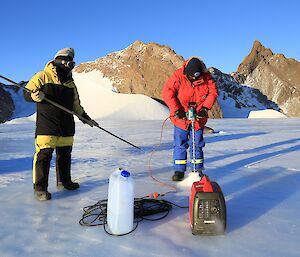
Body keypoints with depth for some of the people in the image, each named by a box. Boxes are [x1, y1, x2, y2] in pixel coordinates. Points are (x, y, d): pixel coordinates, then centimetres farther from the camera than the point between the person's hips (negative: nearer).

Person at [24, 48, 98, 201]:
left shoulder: (70, 84, 17)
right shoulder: (42, 77, 0)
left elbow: (76, 105, 25)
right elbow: (27, 94, 0)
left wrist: (85, 117, 23)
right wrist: (36, 95, -22)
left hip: (66, 127, 6)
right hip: (46, 126, -6)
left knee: (65, 154, 12)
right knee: (44, 155, -7)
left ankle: (64, 181, 27)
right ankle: (40, 188, 3)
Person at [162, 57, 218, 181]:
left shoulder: (206, 77, -8)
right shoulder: (178, 76, -15)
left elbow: (213, 92, -1)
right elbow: (167, 93, -15)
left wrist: (205, 108, -12)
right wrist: (177, 110, -19)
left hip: (199, 117, 2)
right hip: (181, 117, -1)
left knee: (197, 145, 10)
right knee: (180, 145, 2)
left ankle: (198, 170, 22)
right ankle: (179, 170, 13)